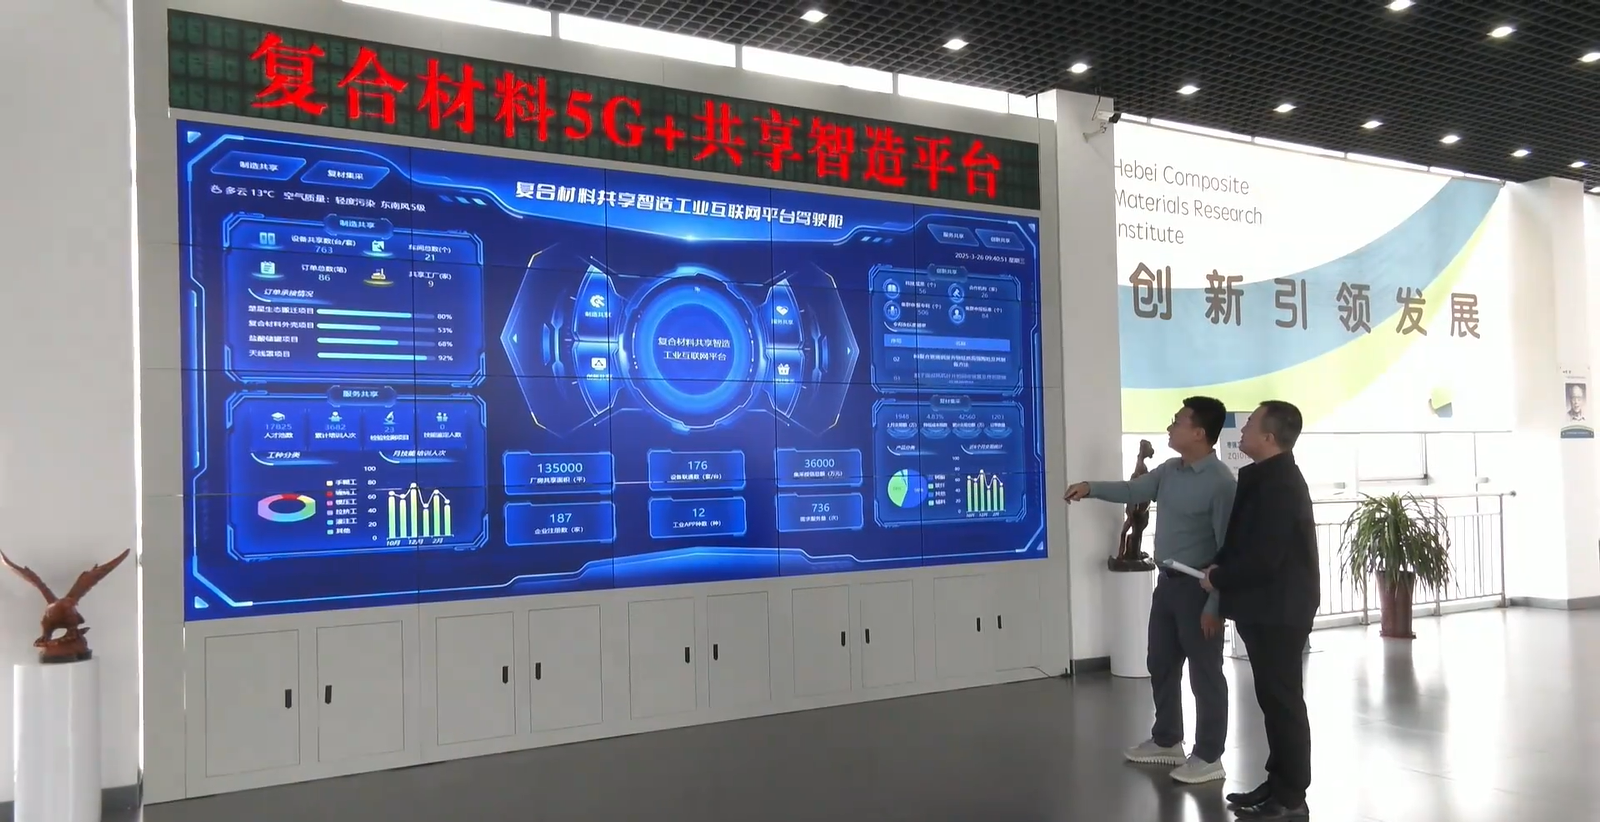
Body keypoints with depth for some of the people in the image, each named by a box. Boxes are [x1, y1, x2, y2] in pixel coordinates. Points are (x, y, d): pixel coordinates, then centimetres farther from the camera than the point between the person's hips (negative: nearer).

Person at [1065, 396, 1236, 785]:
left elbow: (1227, 547, -20)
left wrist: (1215, 604, -21)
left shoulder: (1220, 481, -19)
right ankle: (1166, 741, 33)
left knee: (1204, 672, 3)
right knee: (1161, 664, 18)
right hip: (1167, 581, 9)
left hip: (1198, 587, -9)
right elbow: (1133, 491, 21)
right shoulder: (1169, 470, 5)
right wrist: (1091, 488, 9)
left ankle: (1209, 757, 16)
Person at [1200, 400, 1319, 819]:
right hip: (1266, 607, 10)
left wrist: (1218, 578, -11)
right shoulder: (1266, 478, 12)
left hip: (1279, 610, -10)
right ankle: (1278, 783, 24)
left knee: (1282, 699, -2)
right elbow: (1247, 540, 19)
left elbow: (1265, 557, -25)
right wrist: (1221, 567, 4)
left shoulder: (1279, 485, -21)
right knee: (1274, 697, 15)